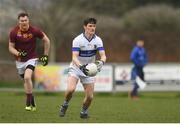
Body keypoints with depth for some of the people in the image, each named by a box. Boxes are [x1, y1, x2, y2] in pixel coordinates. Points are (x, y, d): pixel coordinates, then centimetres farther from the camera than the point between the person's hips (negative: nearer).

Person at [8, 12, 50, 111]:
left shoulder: (34, 30, -15)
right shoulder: (14, 32, -12)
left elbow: (46, 40, -1)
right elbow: (11, 47, -5)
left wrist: (46, 56, 1)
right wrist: (18, 53, -26)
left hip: (31, 58, -3)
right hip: (19, 60, 3)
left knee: (27, 77, -24)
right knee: (26, 80, 11)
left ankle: (28, 103, -16)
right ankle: (32, 103, 31)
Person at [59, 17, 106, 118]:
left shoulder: (98, 40, -7)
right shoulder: (77, 40, -17)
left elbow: (103, 55, -15)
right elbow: (74, 57, -25)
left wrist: (101, 62, -39)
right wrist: (81, 66, -44)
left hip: (89, 70, 3)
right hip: (76, 68, -3)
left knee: (90, 96, -4)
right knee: (71, 89, -26)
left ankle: (84, 112, 26)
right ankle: (65, 105, 4)